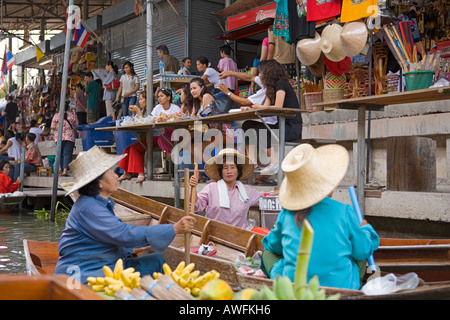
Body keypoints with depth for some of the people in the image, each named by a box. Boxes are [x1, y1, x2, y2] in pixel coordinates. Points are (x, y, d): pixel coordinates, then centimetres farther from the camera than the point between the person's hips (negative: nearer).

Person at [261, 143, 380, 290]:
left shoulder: (286, 215, -6)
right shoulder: (343, 212, -11)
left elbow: (273, 246, 12)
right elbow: (362, 251, 1)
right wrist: (366, 228, 22)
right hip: (340, 287, 0)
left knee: (268, 252, 26)